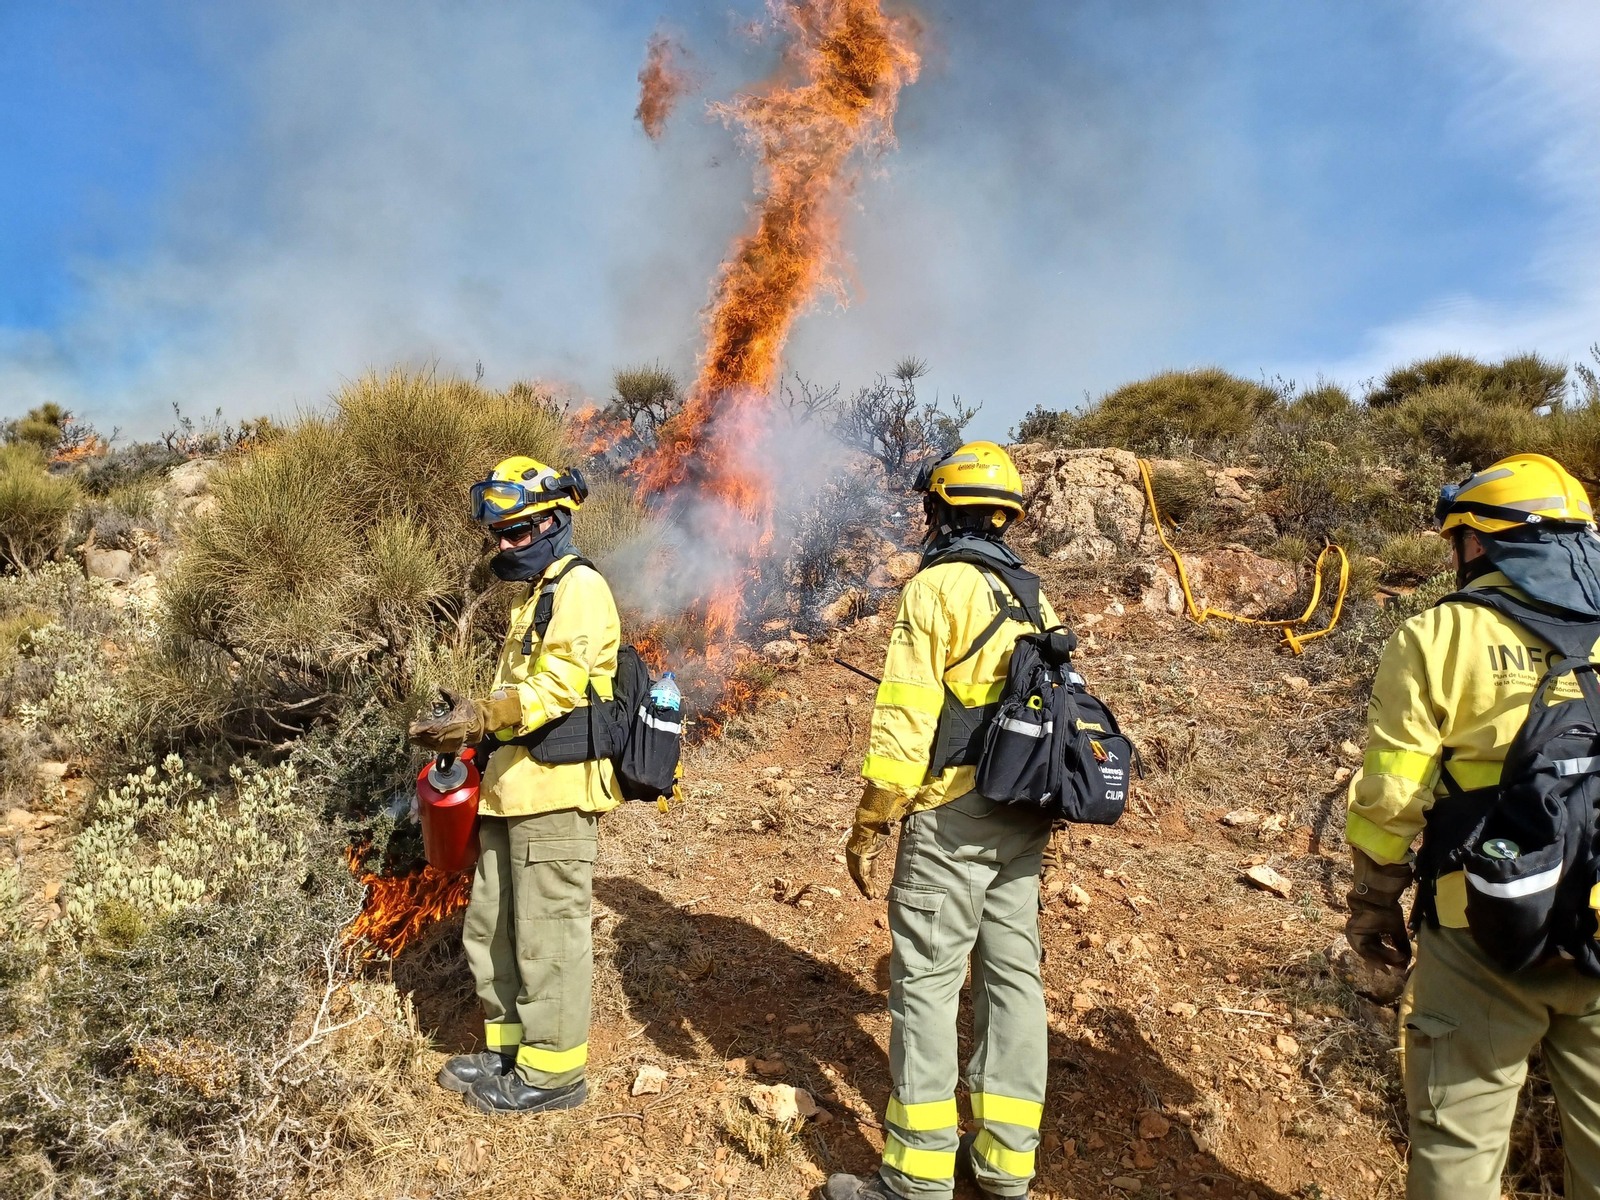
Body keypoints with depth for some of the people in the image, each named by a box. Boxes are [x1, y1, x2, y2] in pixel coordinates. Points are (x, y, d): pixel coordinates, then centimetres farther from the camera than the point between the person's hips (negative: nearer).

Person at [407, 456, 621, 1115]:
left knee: (547, 934, -1)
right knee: (491, 929, 16)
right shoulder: (534, 597, 23)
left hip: (555, 789, -10)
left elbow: (559, 684, -20)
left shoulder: (579, 588, -8)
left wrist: (484, 714, -30)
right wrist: (469, 725, 11)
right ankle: (508, 1047, 30)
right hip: (512, 790, 10)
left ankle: (551, 1070, 11)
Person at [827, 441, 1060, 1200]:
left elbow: (905, 718, -16)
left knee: (925, 983, 0)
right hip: (1024, 815, 8)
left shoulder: (937, 587, -11)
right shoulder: (1034, 597, 13)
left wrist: (869, 827, -11)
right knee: (1012, 975, 12)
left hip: (952, 816, -8)